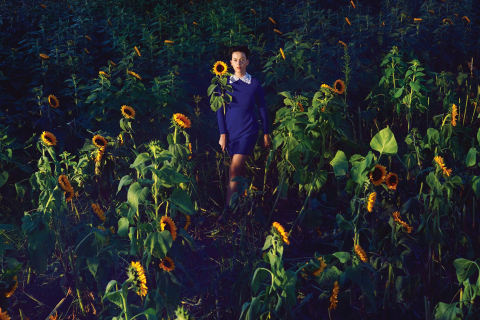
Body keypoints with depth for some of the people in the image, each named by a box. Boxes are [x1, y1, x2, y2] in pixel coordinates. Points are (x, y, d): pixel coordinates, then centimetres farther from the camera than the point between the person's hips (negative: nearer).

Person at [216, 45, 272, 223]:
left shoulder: (254, 84, -1)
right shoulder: (225, 83, 3)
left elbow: (262, 109, 5)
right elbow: (220, 109, 5)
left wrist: (266, 134, 6)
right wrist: (223, 134, -1)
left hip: (248, 131, -3)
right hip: (231, 131, 3)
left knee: (234, 169, -13)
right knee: (240, 169, 12)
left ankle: (227, 209, -14)